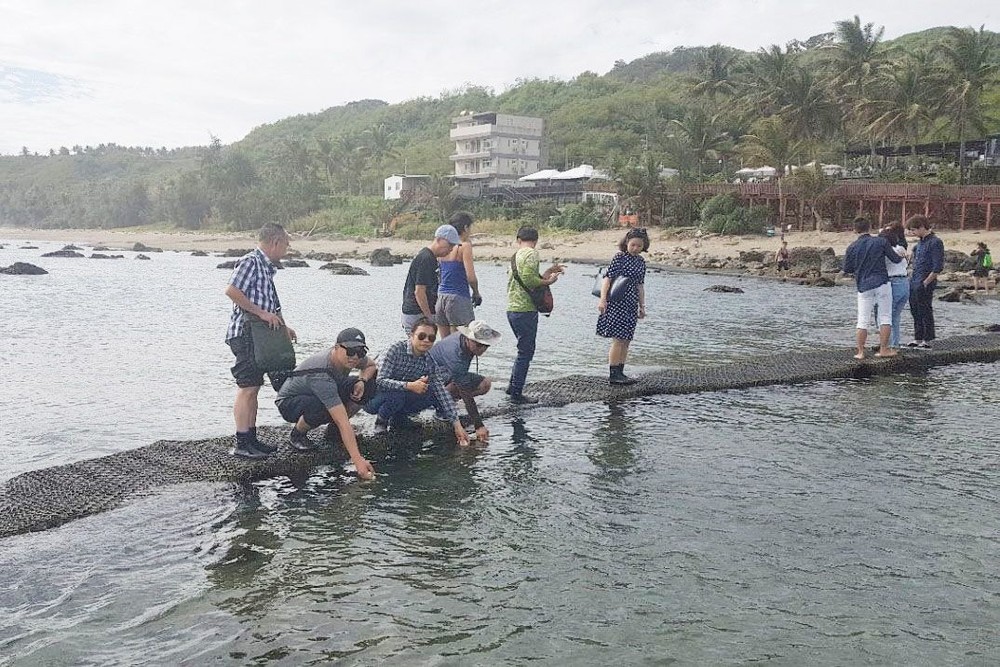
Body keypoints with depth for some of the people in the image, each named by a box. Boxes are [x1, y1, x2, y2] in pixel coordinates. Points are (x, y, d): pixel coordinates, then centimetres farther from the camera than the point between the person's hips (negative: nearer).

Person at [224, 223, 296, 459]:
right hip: (245, 332, -10)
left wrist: (283, 325, 15)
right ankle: (241, 444, -7)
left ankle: (251, 439, 19)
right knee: (247, 387, -10)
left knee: (253, 387, 13)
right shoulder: (250, 262, -11)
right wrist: (261, 312, -21)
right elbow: (231, 291, -24)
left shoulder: (267, 267, 18)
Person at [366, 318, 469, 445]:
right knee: (396, 396, -36)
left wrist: (457, 424, -16)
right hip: (374, 399, -5)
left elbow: (442, 391, -9)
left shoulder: (430, 361, -7)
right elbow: (380, 381, -29)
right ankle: (381, 420, -4)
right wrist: (409, 386, -43)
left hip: (402, 397, 5)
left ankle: (398, 417, 7)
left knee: (432, 394, -15)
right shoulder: (396, 349, -22)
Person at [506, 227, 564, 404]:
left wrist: (547, 273, 19)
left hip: (512, 309, 9)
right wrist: (547, 281, -8)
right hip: (525, 310, -9)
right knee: (526, 352, -1)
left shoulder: (515, 255, 16)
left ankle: (513, 386, 24)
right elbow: (529, 279, -22)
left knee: (524, 350, 21)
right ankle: (517, 393, 3)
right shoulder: (532, 253, -9)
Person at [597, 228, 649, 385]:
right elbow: (607, 277, -12)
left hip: (631, 304, 7)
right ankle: (613, 374, -6)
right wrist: (603, 299, -20)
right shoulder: (620, 257, -7)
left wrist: (642, 306, 21)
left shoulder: (641, 262, 13)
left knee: (626, 340, 9)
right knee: (618, 339, -10)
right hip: (616, 302, -7)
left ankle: (620, 372, 16)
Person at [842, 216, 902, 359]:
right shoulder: (880, 241, -2)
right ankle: (883, 349, 8)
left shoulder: (852, 248, 1)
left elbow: (847, 269, 7)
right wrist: (902, 257, 27)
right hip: (882, 284, -1)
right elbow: (895, 259, 5)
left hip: (864, 287, 1)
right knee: (885, 317, 8)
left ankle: (860, 352, 3)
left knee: (863, 321, 5)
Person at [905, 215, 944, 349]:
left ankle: (927, 342, 6)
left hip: (924, 284, -9)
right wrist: (912, 278, 14)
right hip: (913, 283, 9)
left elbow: (938, 267, -17)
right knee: (915, 312, 12)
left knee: (925, 313, -1)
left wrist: (926, 282, -16)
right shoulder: (920, 242, 14)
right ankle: (917, 340, 21)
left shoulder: (935, 242, -13)